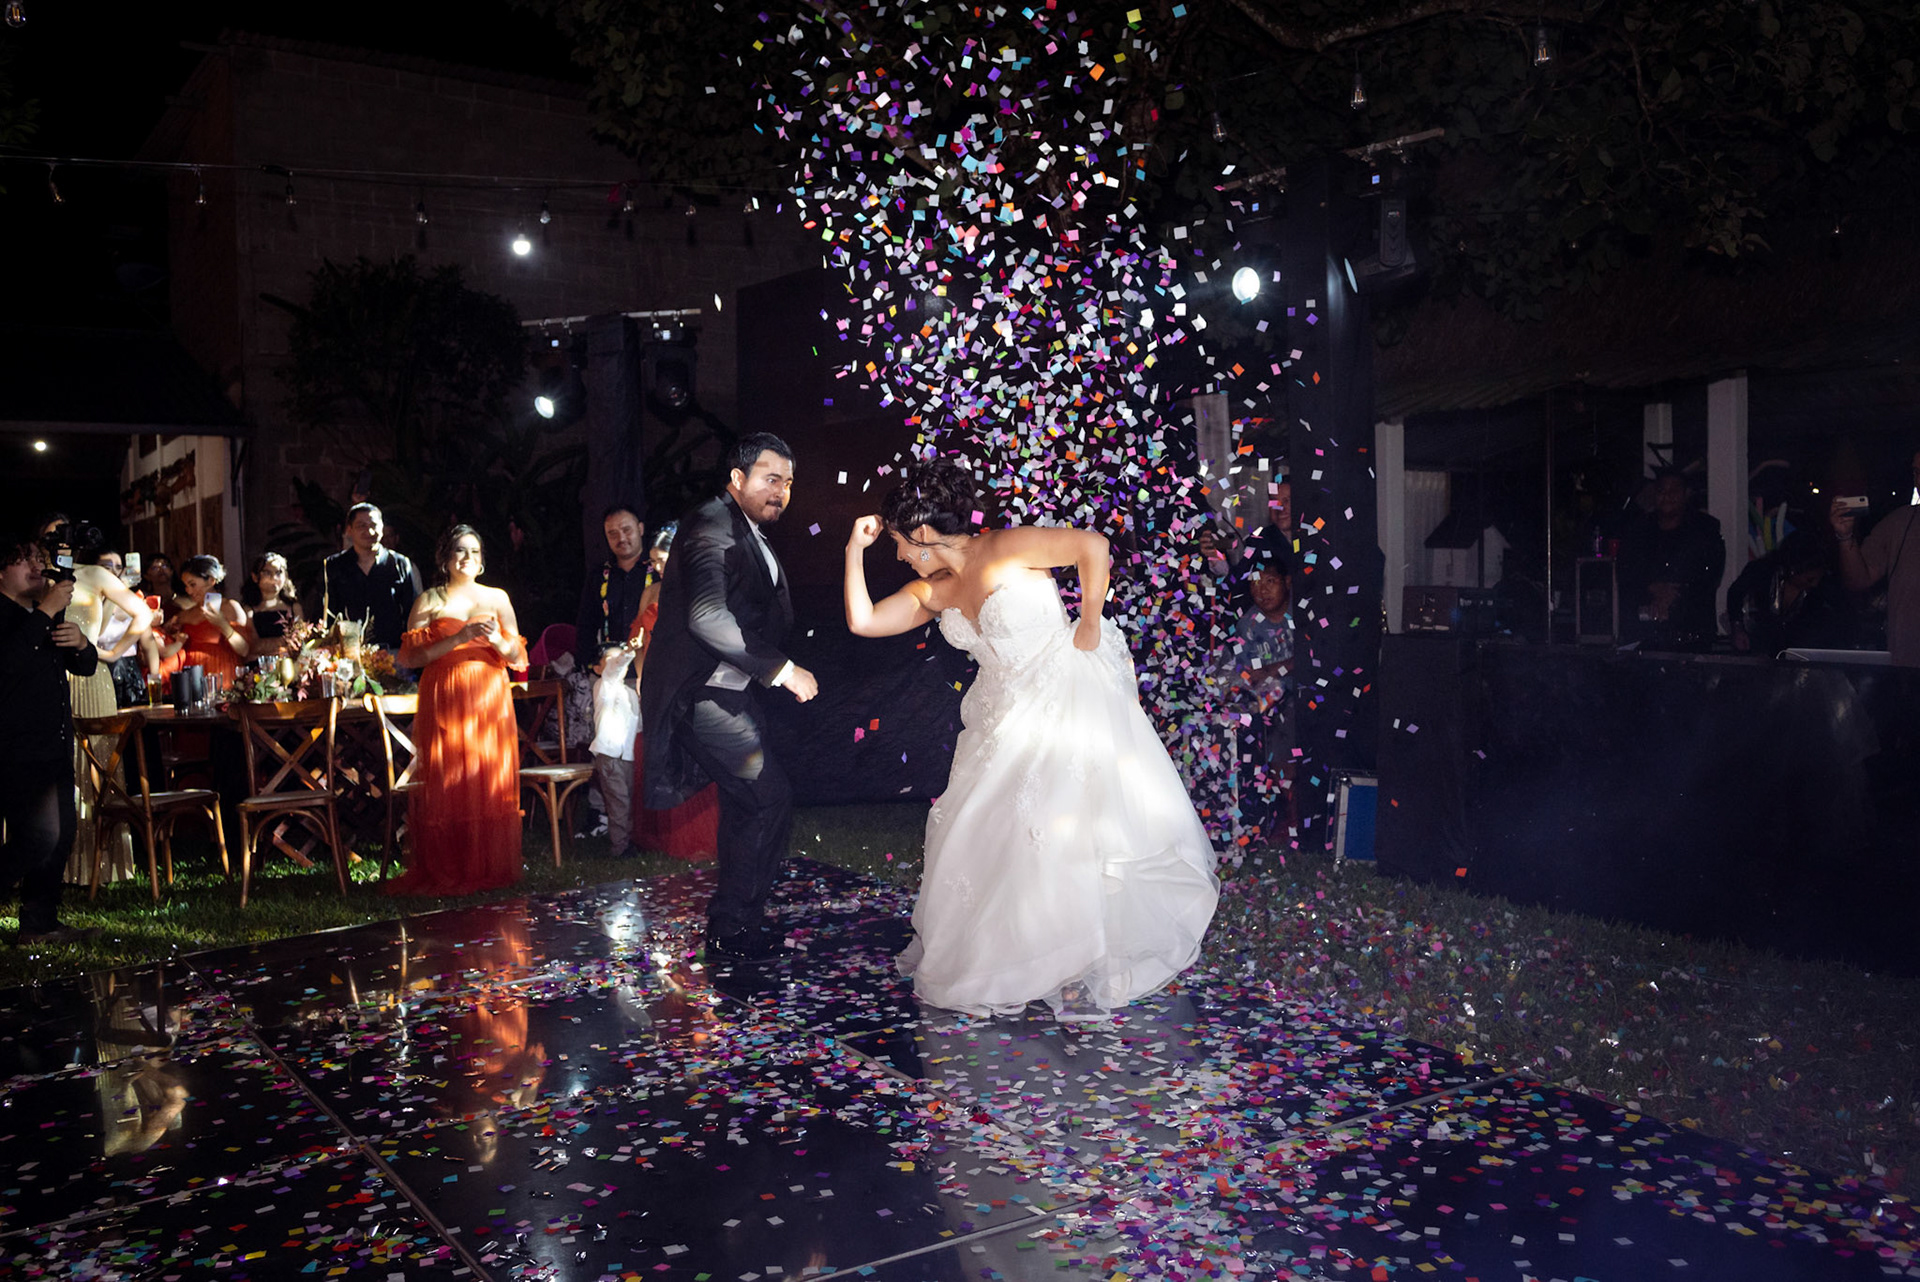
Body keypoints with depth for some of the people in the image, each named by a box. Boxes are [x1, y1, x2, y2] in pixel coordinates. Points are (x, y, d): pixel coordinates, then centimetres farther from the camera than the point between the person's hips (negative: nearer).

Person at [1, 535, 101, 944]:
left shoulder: (50, 615, 19)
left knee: (60, 836, 9)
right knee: (40, 836, -16)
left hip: (55, 748, 9)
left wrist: (80, 643, -2)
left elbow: (85, 667, 21)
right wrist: (46, 612, -27)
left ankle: (39, 924, 18)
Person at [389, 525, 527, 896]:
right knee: (446, 786, -4)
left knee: (491, 784, -2)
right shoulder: (429, 601, 7)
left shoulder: (497, 598, 13)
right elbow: (411, 656, -4)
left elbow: (518, 658, 11)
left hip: (489, 702, 2)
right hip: (443, 702, -2)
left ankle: (491, 869, 6)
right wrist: (458, 639, -14)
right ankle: (445, 874, 3)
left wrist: (498, 641, -9)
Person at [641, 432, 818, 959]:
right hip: (700, 694, -11)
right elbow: (707, 617, -30)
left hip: (732, 692, 11)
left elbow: (775, 616, 23)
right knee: (770, 797, -14)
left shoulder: (752, 536, 17)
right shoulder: (711, 526, -16)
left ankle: (734, 924, 29)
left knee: (746, 806, 16)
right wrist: (782, 669, -27)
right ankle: (731, 930, -2)